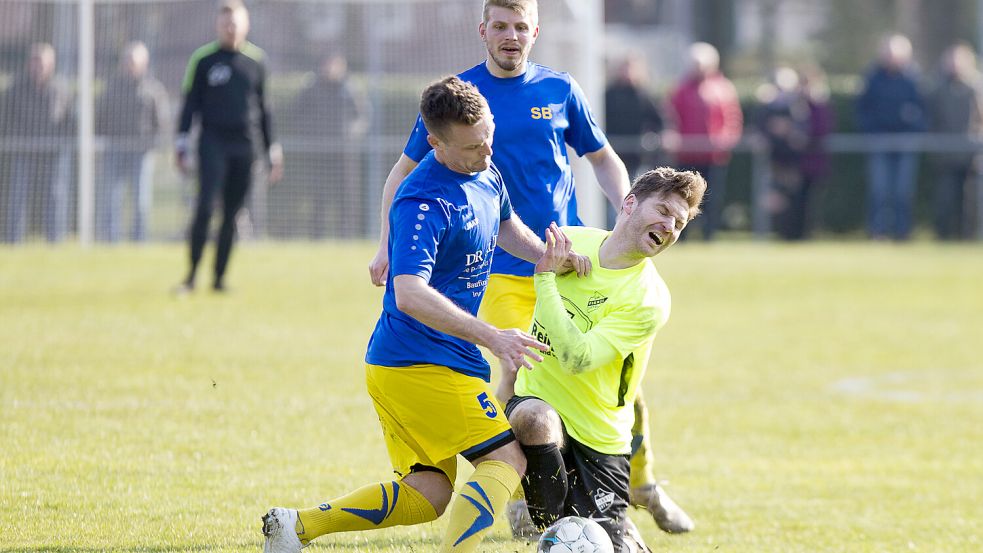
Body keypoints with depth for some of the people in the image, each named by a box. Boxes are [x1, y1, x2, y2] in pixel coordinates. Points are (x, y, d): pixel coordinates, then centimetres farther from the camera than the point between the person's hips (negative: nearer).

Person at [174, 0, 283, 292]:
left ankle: (219, 278, 11)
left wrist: (272, 151, 15)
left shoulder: (255, 60, 10)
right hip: (213, 144, -3)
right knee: (205, 208, -14)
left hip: (245, 146, 3)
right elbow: (190, 103, 4)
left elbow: (262, 109, 16)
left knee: (231, 215, 4)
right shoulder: (203, 59, 2)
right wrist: (181, 144, -4)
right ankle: (192, 274, -9)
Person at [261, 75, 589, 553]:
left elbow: (505, 227, 31)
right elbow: (410, 294, -33)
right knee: (506, 461, -10)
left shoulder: (485, 172, 9)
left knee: (427, 495, 10)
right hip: (425, 364, -10)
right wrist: (490, 337, -37)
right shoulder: (424, 204, -22)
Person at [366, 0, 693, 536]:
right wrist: (387, 246, -1)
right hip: (501, 268, -2)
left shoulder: (560, 90, 5)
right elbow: (406, 170, 8)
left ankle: (643, 483, 22)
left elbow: (602, 158, 16)